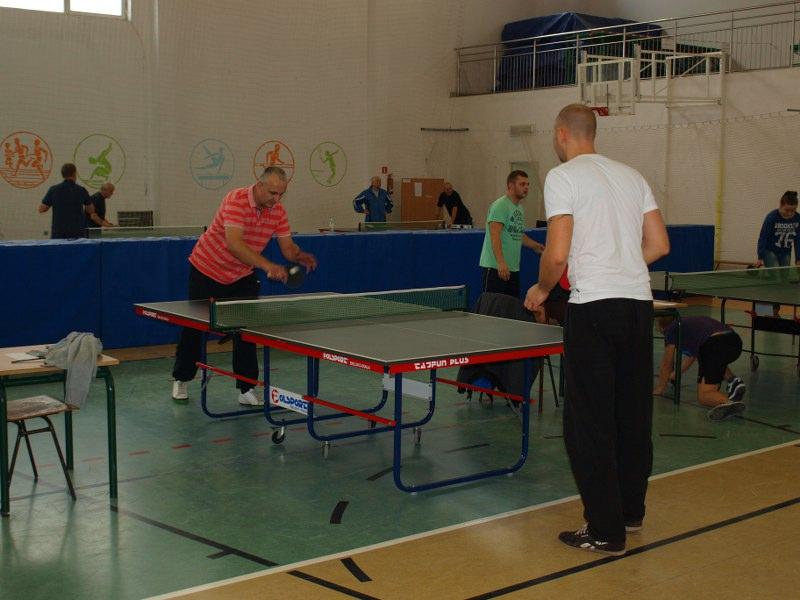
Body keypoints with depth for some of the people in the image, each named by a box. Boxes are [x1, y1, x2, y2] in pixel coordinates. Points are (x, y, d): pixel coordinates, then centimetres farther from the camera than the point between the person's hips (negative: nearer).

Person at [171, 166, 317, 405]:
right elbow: (234, 244, -42)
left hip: (242, 277, 4)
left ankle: (246, 389, 4)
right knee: (194, 328, 10)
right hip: (207, 271, -4)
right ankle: (181, 379, 30)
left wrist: (301, 257, -33)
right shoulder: (236, 200, -30)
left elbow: (287, 247, -9)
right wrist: (267, 266, -52)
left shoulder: (278, 211, -10)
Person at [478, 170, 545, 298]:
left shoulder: (520, 208, 17)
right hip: (496, 267, -9)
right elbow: (495, 235, -20)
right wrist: (501, 263, -28)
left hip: (513, 268, 9)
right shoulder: (500, 205, -12)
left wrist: (535, 246, 15)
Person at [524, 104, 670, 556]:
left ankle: (606, 531, 6)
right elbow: (659, 245, 13)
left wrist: (542, 289, 5)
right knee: (634, 415, 17)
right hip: (640, 302, 7)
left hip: (594, 306, -7)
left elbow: (557, 254, -13)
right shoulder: (632, 176, 14)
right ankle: (631, 511, 31)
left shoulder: (563, 177, -5)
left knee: (589, 422, 2)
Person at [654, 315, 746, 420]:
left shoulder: (671, 329, 20)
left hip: (713, 346, -7)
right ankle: (733, 381, 12)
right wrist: (672, 376, 60)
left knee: (704, 396, -2)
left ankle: (728, 403, -34)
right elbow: (691, 357, 50)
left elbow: (667, 363, 24)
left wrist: (660, 388, 35)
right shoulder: (689, 322, 39)